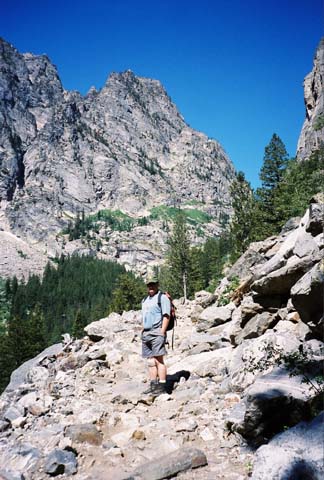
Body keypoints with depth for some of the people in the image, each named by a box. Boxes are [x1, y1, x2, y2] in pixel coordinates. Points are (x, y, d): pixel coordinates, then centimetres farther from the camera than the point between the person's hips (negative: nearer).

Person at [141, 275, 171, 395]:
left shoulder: (162, 298, -3)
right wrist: (143, 332, 16)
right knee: (150, 361, 9)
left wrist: (162, 332, -17)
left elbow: (166, 316, -10)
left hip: (157, 332, -8)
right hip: (146, 334, 8)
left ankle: (162, 386, -6)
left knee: (159, 360, -9)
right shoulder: (145, 300, 21)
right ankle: (153, 385, 14)